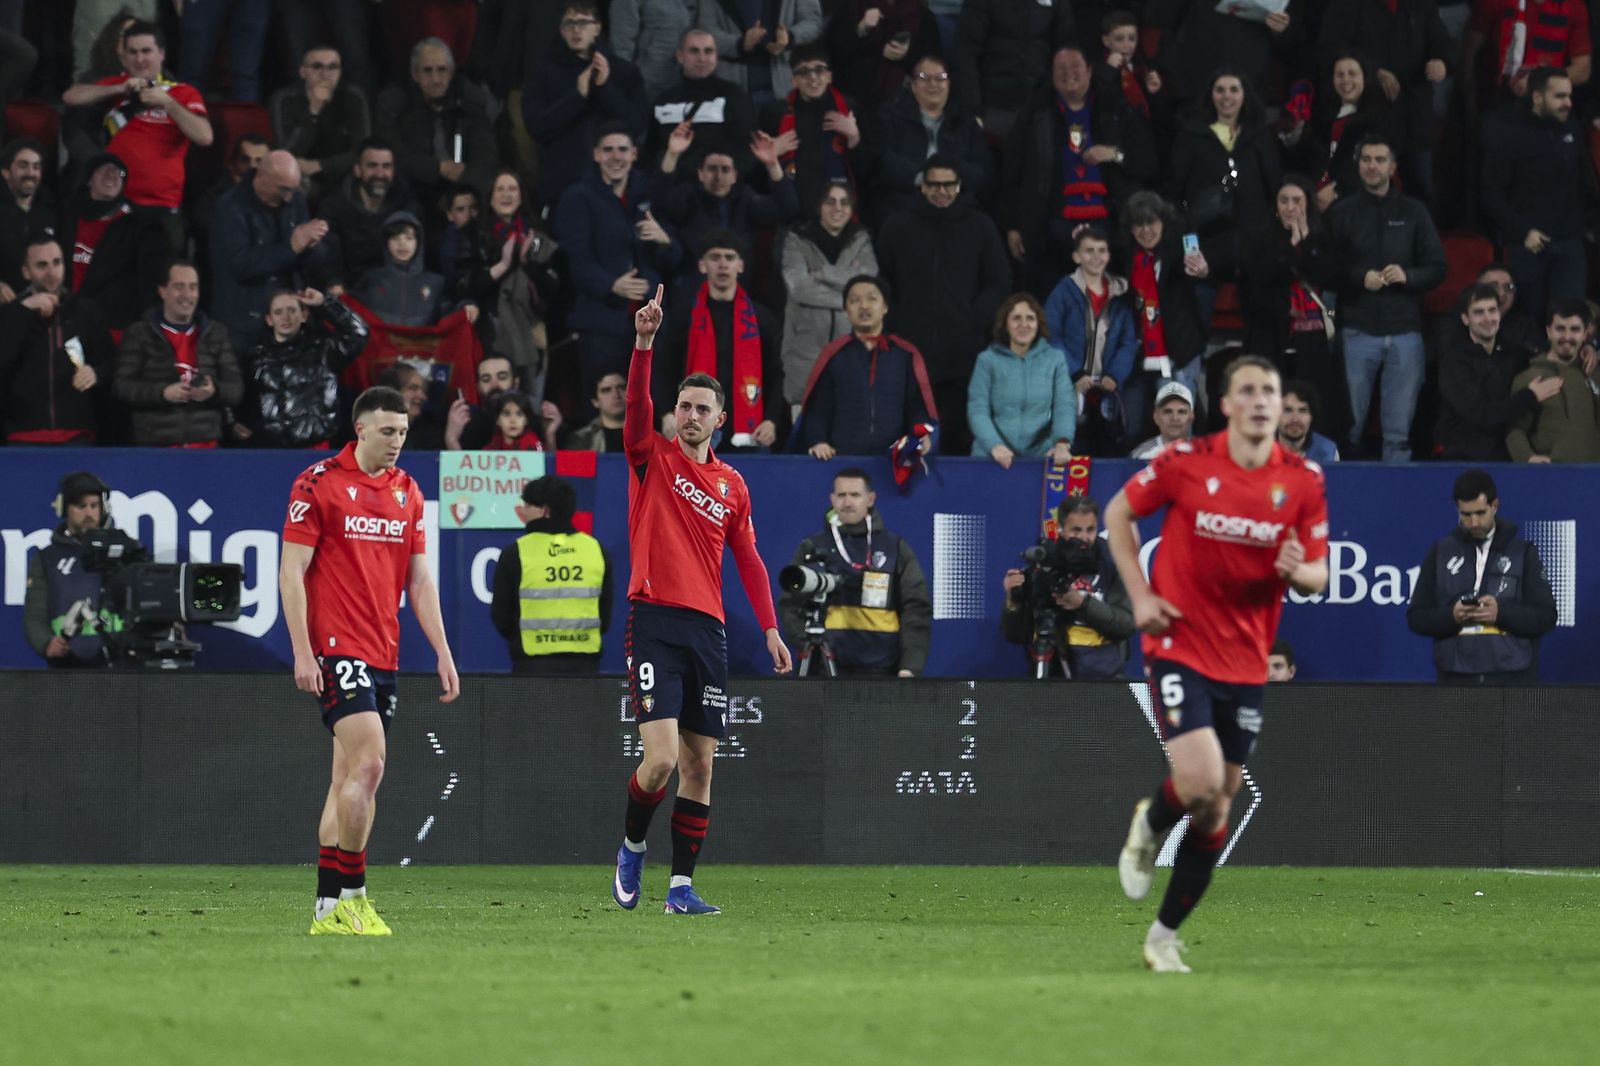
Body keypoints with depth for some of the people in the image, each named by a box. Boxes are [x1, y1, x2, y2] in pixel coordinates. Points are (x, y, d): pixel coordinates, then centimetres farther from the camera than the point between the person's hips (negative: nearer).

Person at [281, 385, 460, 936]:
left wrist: (443, 652, 10)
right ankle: (350, 895, -13)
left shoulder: (408, 492, 13)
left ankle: (328, 907, 9)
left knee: (351, 777, 7)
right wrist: (302, 652, -13)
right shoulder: (318, 483, -5)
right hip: (336, 646, -7)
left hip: (384, 654, 7)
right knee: (368, 762, -18)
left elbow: (419, 580, 16)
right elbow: (291, 571, -7)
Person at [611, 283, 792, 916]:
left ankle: (681, 887, 6)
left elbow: (748, 559, 17)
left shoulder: (731, 485, 15)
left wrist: (770, 628, 9)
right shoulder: (652, 458, 4)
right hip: (655, 620, -4)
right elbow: (637, 403, -14)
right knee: (662, 755, -16)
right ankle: (632, 846, 12)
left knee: (700, 764, 2)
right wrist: (644, 343, -29)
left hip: (707, 628, 4)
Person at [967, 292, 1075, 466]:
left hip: (1041, 457, 0)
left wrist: (1062, 443, -19)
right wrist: (994, 446, -19)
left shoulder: (1055, 358, 9)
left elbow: (1065, 406, 0)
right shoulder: (988, 360, 5)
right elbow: (977, 410, -2)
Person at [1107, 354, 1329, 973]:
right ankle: (1150, 826, 15)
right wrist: (1139, 594, -3)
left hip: (1245, 661, 3)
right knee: (1200, 781, -21)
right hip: (1180, 646, -3)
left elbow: (1318, 575, 4)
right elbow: (1119, 512, 6)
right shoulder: (1186, 462, -9)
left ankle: (1166, 933, 22)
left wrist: (1299, 571, -20)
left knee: (1218, 808, 7)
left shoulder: (1303, 480, -2)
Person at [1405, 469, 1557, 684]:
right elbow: (1416, 617, 9)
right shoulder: (1441, 553, 9)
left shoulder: (1522, 552, 5)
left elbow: (1546, 617, 1)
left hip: (1512, 682, -1)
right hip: (1457, 682, 1)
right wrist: (1450, 616, -12)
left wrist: (1501, 613, -16)